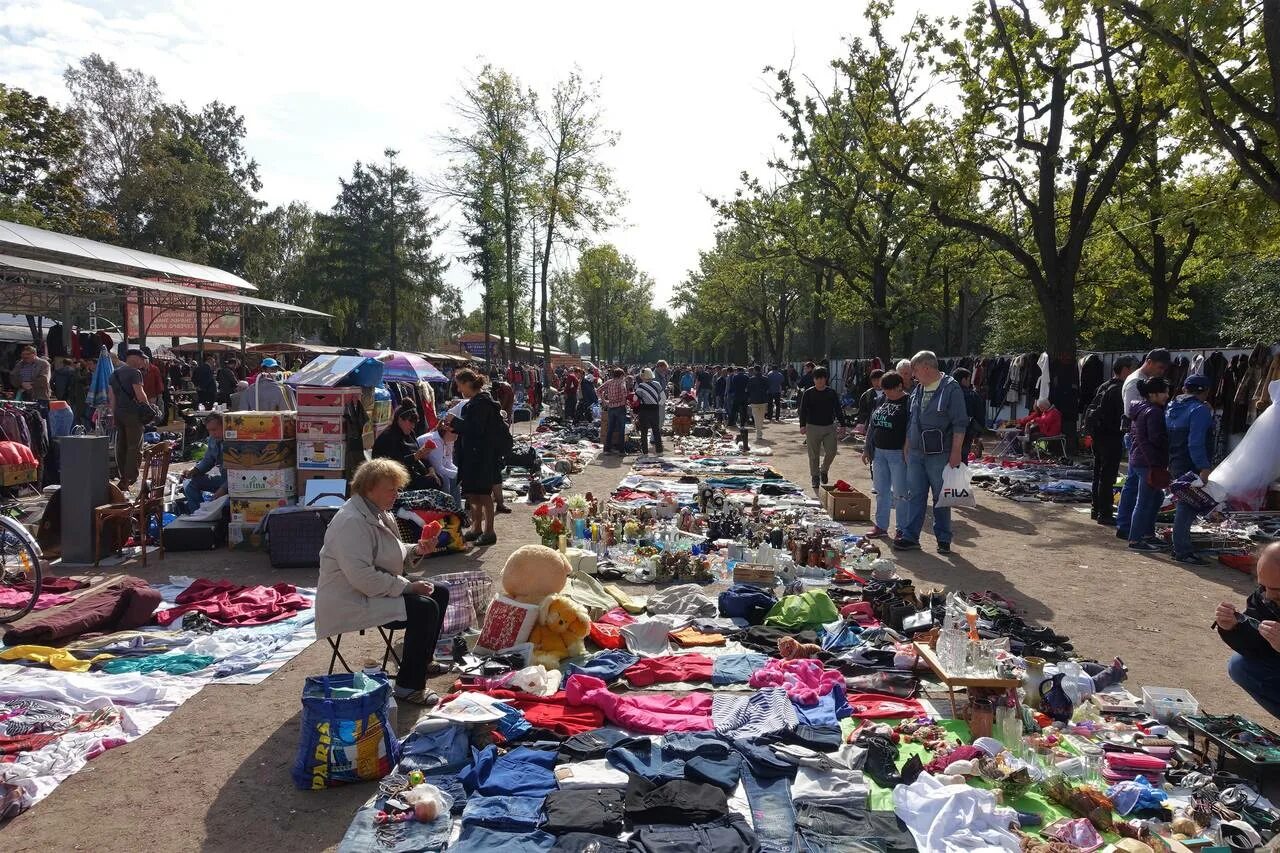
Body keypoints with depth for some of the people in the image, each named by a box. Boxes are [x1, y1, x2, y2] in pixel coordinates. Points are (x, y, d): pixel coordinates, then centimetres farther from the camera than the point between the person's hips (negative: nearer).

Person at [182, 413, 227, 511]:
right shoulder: (212, 440, 5)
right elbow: (207, 461, 17)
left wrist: (223, 488, -32)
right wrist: (193, 471, -3)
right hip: (223, 478, 9)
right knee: (189, 483, 0)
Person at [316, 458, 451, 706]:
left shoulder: (380, 514, 10)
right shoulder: (352, 522, -24)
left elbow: (393, 558, 19)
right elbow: (362, 577, -31)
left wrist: (415, 551, -3)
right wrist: (408, 586, -24)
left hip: (379, 590, 11)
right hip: (350, 603, -11)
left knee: (439, 592, 12)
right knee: (424, 607, -25)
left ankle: (422, 662, 26)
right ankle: (409, 685, -14)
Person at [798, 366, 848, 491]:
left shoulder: (832, 393, 5)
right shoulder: (808, 393, -1)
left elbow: (838, 410, 10)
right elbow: (803, 410, -4)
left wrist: (842, 424, 4)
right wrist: (802, 425, -14)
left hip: (829, 427, 2)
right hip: (813, 427, -2)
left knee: (831, 452, -2)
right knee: (814, 455, 3)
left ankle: (824, 470, 24)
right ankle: (815, 477, 17)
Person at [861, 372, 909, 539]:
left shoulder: (908, 403, -8)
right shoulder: (881, 400, 12)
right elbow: (871, 425, 17)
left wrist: (908, 454, -17)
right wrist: (867, 449, 16)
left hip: (898, 454, -7)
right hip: (879, 452, 7)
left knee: (900, 493, 1)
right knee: (881, 491, 12)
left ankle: (902, 529, 9)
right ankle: (881, 525, 21)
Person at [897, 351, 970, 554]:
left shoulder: (951, 388, -10)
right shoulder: (917, 389, 10)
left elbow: (959, 424, -12)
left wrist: (956, 453, -16)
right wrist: (907, 448, 17)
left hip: (939, 455, -6)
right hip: (915, 453, 6)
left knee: (941, 499, 5)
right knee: (915, 496, 8)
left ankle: (943, 539, 16)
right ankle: (910, 536, 13)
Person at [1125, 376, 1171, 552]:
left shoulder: (1140, 409, 15)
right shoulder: (1154, 412, -16)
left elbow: (1132, 434, 22)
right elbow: (1157, 439, -20)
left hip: (1137, 460, 10)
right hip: (1150, 463, -10)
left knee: (1157, 496, 21)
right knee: (1145, 502, -5)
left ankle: (1147, 534, 26)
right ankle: (1135, 540, -1)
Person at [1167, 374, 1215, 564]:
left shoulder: (1171, 408, 13)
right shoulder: (1200, 410, -13)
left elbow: (1166, 438, 16)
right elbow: (1196, 443, -22)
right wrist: (1203, 468, -24)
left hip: (1175, 465, 9)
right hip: (1191, 467, -9)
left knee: (1184, 506, 17)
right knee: (1187, 508, -4)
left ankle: (1180, 548, 23)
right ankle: (1183, 551, -2)